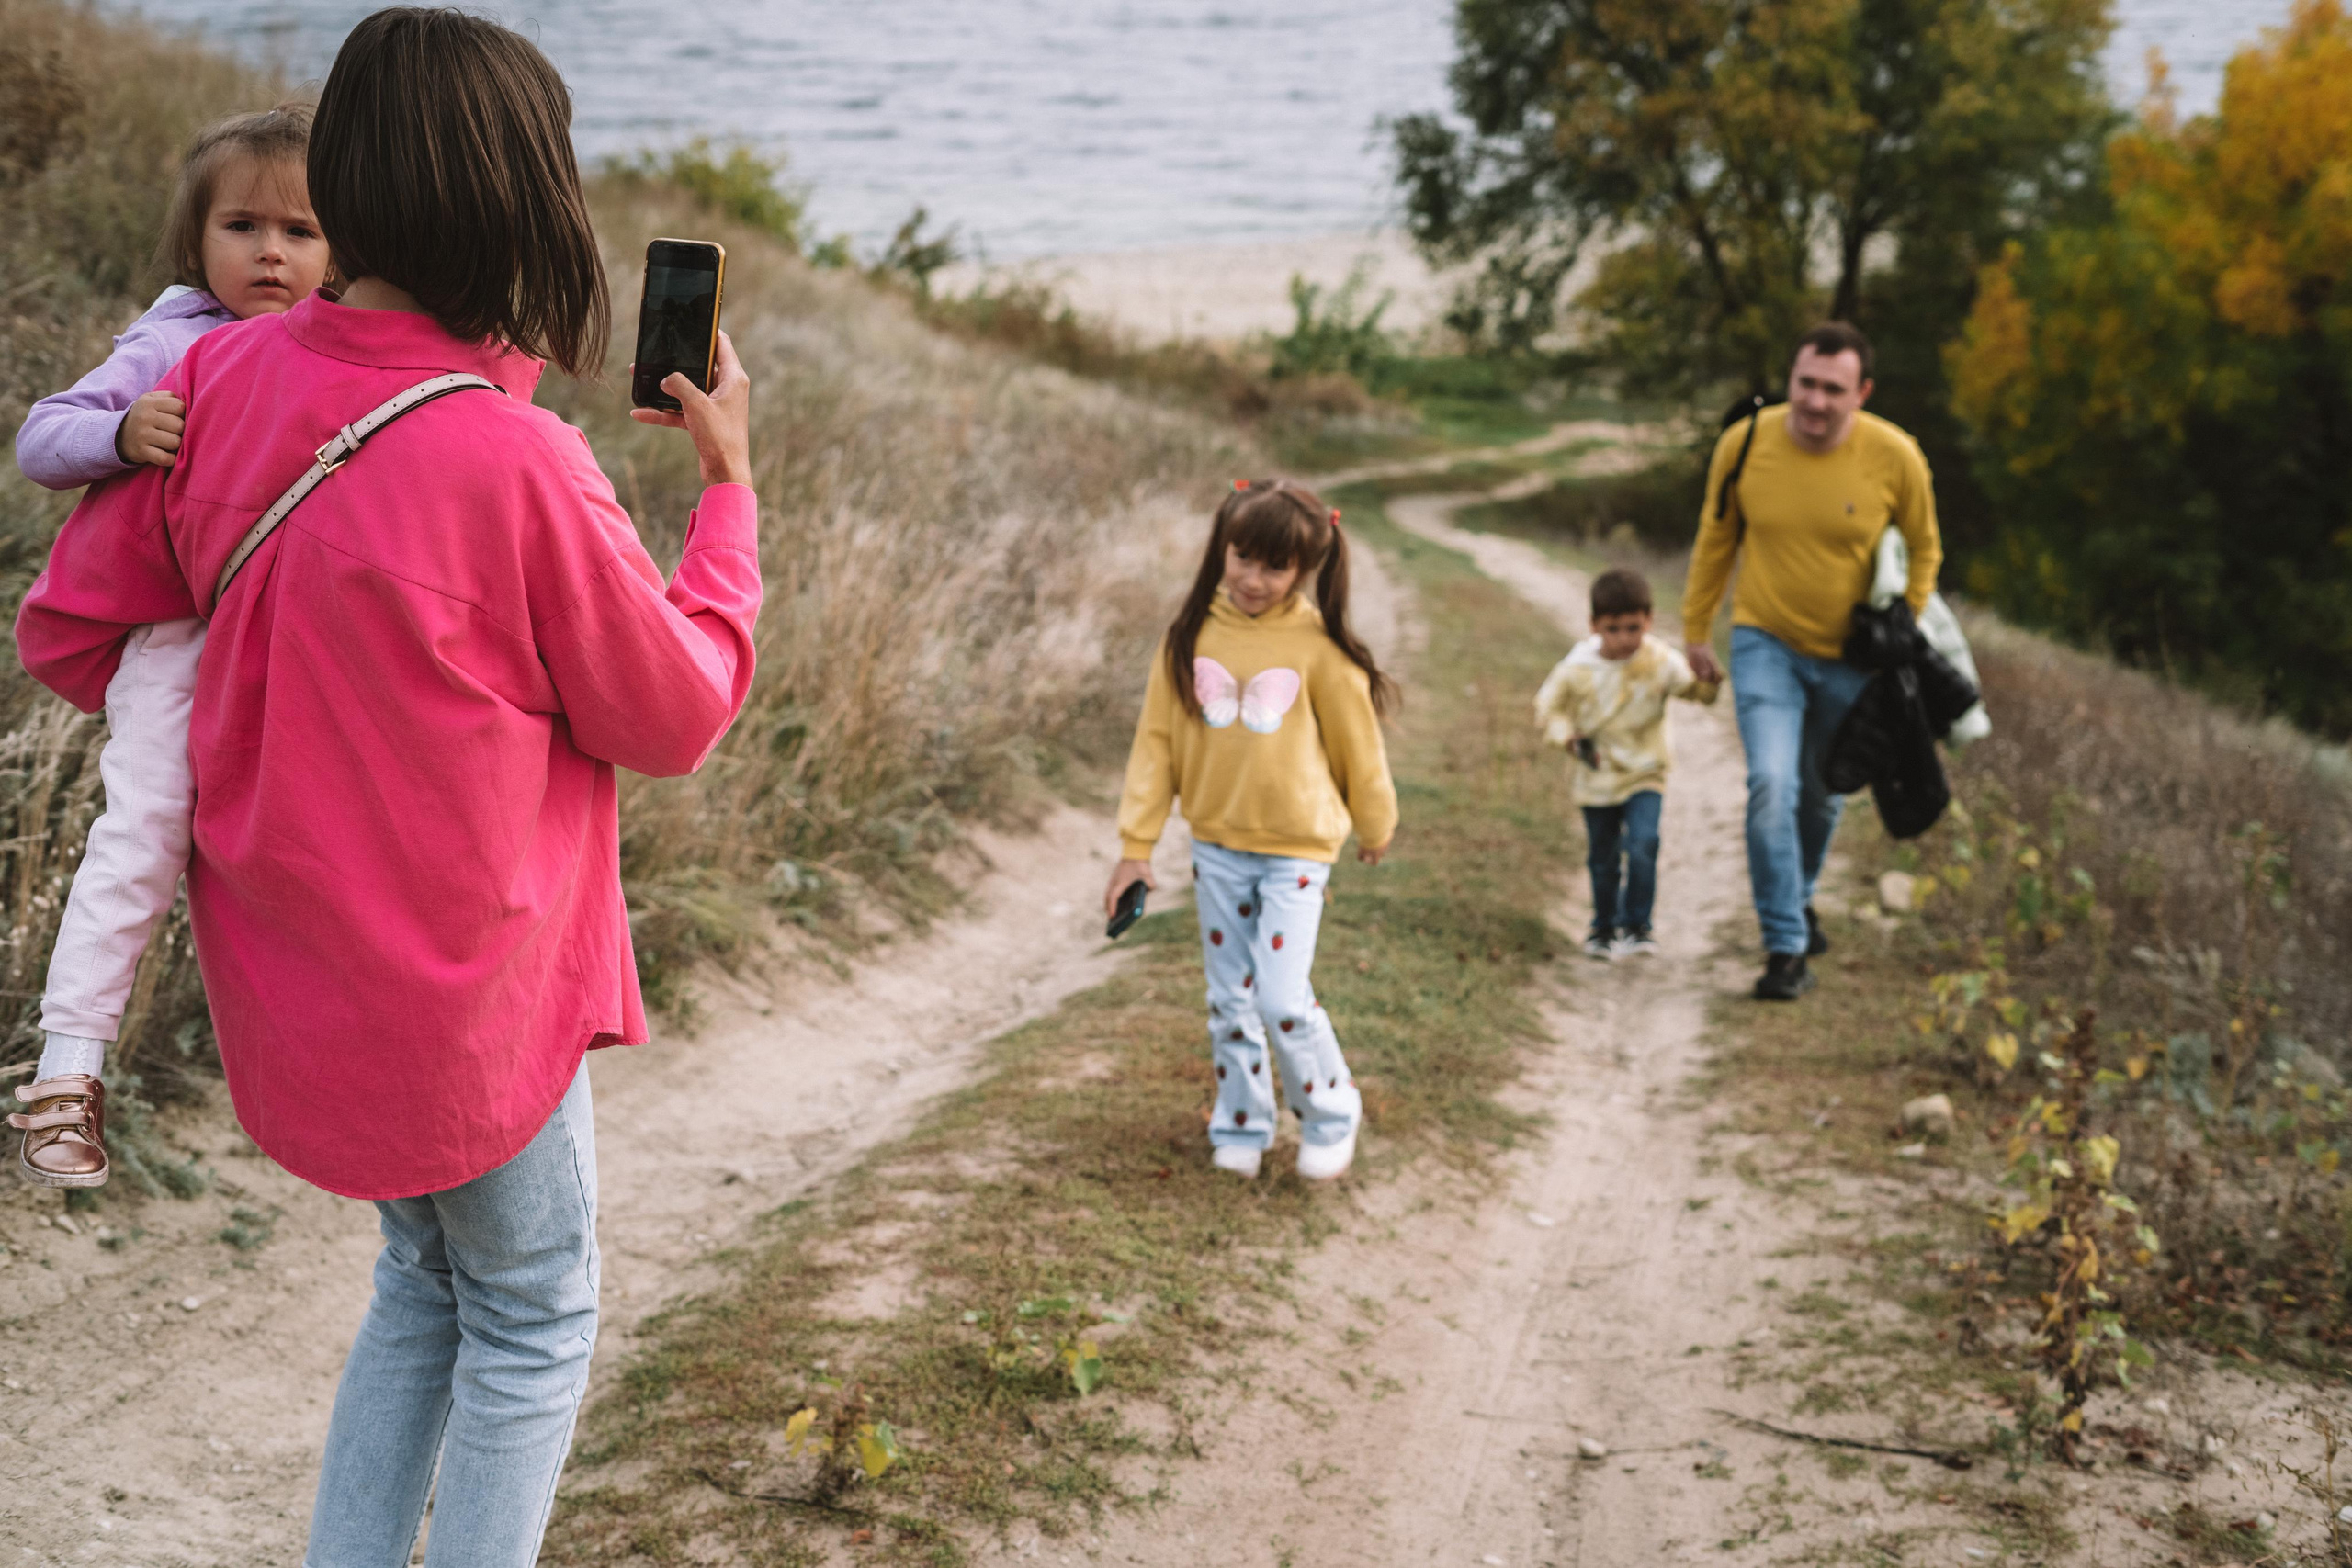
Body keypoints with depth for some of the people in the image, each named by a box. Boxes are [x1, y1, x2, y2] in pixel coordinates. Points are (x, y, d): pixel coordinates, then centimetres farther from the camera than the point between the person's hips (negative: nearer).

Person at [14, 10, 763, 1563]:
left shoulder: (223, 377, -7)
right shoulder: (516, 464, -26)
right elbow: (676, 717, -10)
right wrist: (729, 483, 0)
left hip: (292, 957, 6)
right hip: (464, 984, -6)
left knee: (426, 1285, 27)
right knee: (531, 1319, 15)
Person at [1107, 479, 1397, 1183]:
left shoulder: (1319, 647, -14)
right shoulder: (1190, 635, -5)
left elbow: (1358, 744, -1)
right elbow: (1156, 740, 0)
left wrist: (1375, 826, 11)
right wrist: (1136, 844, -1)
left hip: (1296, 849, -3)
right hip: (1216, 846, 4)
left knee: (1283, 1000, -9)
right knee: (1229, 1000, 12)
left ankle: (1331, 1117, 15)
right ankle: (1241, 1126, 29)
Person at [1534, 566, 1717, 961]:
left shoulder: (1659, 660, -12)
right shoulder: (1578, 667, -12)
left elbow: (1698, 689, -15)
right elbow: (1548, 707, -1)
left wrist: (1707, 678, -38)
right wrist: (1570, 738, -17)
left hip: (1644, 773, -1)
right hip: (1595, 778, 1)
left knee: (1642, 846, -19)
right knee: (1602, 858, 11)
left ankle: (1637, 926, -6)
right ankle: (1604, 926, 32)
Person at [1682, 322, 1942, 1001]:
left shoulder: (1895, 457, -15)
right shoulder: (1745, 443, -13)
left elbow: (1923, 551, 3)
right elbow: (1715, 539, 4)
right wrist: (1696, 630, 8)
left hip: (1850, 655, 1)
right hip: (1766, 643, -1)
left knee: (1821, 797, 16)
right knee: (1771, 785, -19)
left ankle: (1799, 899, 45)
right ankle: (1786, 947, -9)